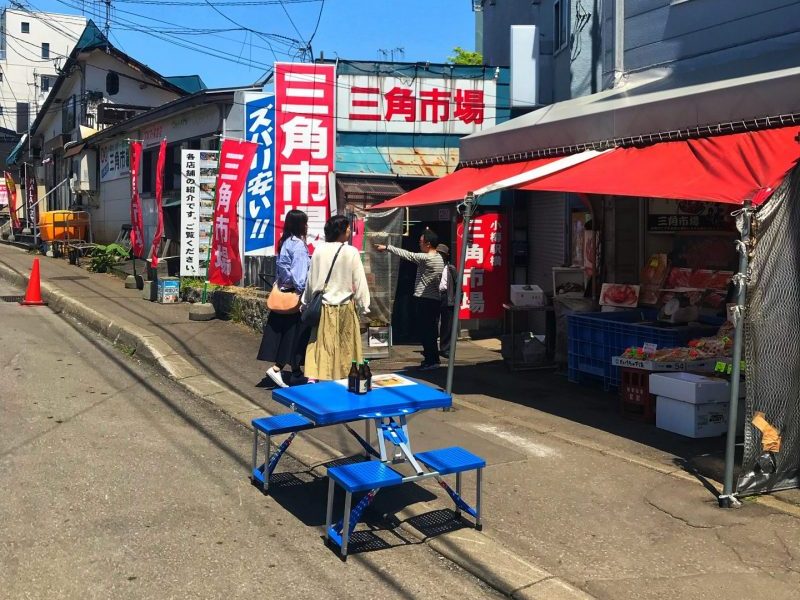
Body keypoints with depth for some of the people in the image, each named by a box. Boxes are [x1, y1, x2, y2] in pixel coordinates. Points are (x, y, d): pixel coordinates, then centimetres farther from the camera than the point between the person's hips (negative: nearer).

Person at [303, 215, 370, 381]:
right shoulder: (351, 252, -10)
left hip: (322, 306, 3)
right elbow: (359, 281, -8)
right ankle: (342, 376, 14)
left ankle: (314, 377, 0)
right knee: (345, 347, 9)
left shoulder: (319, 250, 0)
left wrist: (306, 302, 17)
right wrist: (363, 306, 0)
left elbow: (311, 278, 6)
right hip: (345, 306, -3)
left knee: (320, 345, 5)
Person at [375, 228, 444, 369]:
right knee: (430, 331, 13)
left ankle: (431, 360, -3)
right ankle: (432, 358, 18)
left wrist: (386, 248, -8)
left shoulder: (426, 258, -16)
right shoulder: (439, 258, 13)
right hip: (435, 299, 9)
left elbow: (407, 255, -14)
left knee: (426, 331, -5)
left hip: (425, 300, -9)